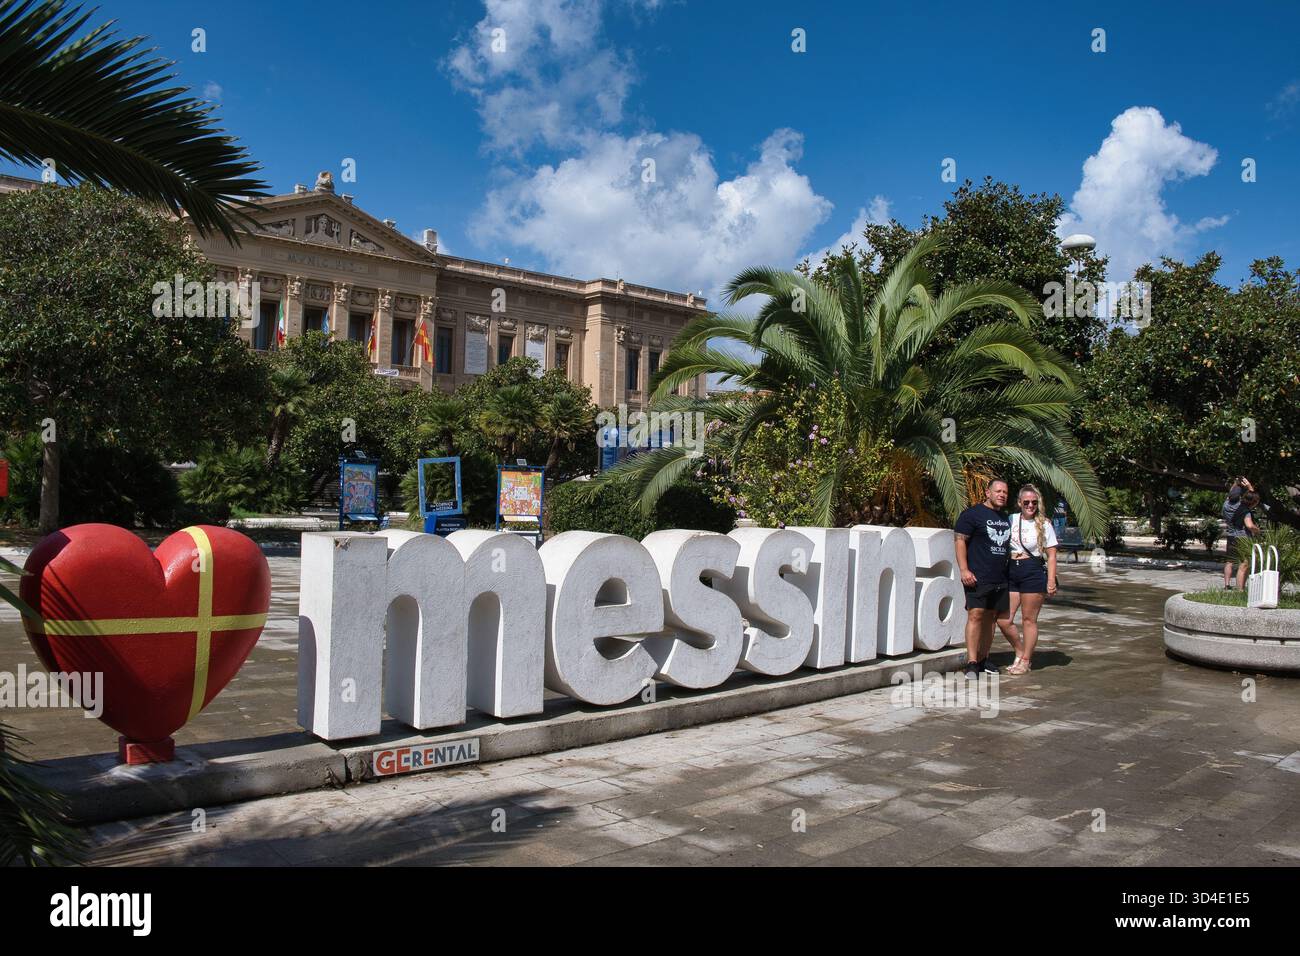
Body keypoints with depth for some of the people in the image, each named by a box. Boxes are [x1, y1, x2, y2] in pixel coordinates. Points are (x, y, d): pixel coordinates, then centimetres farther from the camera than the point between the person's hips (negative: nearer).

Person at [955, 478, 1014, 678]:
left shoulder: (1006, 518, 19)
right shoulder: (972, 514, -5)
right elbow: (960, 541, -10)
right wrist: (964, 570, -18)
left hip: (1000, 579, 8)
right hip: (977, 577, -8)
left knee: (991, 617, 9)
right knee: (976, 615, -13)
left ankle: (982, 659, 18)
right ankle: (971, 663, -15)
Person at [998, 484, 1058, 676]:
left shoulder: (1044, 525, 1)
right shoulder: (1010, 520, 9)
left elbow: (1051, 555, 0)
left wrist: (1051, 580, -9)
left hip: (1034, 573, -4)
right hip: (1010, 572, 4)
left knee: (1029, 619, 2)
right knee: (1003, 620, 0)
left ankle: (1025, 661, 15)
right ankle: (1021, 653, 22)